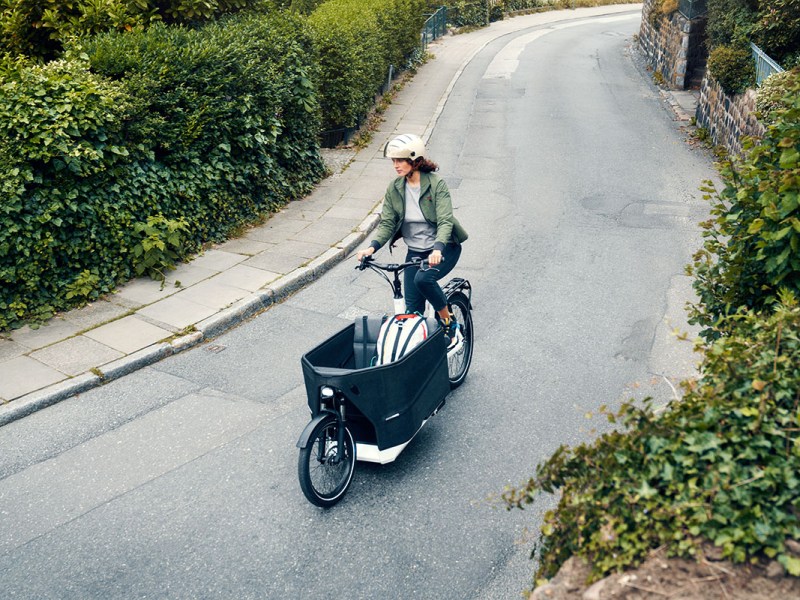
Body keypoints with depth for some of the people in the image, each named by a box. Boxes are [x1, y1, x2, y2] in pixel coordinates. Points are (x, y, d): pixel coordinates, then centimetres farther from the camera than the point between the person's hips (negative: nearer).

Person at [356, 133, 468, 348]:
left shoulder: (436, 184, -17)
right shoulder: (394, 189, -4)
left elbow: (445, 221, -25)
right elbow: (387, 223, -5)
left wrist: (437, 249, -43)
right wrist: (372, 247, -23)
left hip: (444, 248, -5)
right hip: (415, 252, 5)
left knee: (423, 279, -32)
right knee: (412, 309, 1)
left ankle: (448, 322, -8)